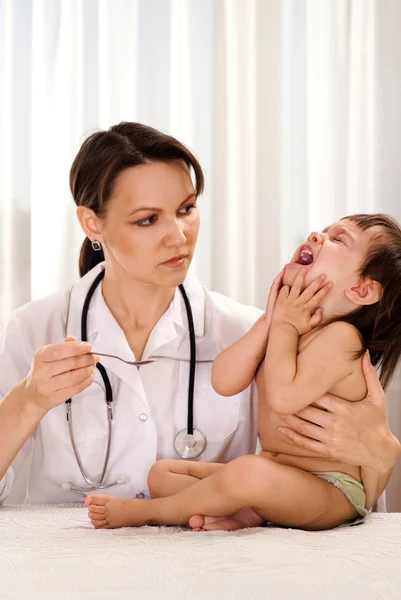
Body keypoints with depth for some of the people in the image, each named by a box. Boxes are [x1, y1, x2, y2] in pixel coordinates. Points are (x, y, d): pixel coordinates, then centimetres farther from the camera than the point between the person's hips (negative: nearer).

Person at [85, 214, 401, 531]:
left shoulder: (341, 336, -14)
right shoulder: (286, 326, 12)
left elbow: (283, 397, -28)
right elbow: (224, 382, 0)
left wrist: (284, 325, -13)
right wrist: (270, 321, -7)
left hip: (332, 492, -9)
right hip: (274, 476, 10)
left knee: (249, 473, -39)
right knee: (163, 472, 7)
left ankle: (144, 511, -16)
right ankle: (244, 513, -21)